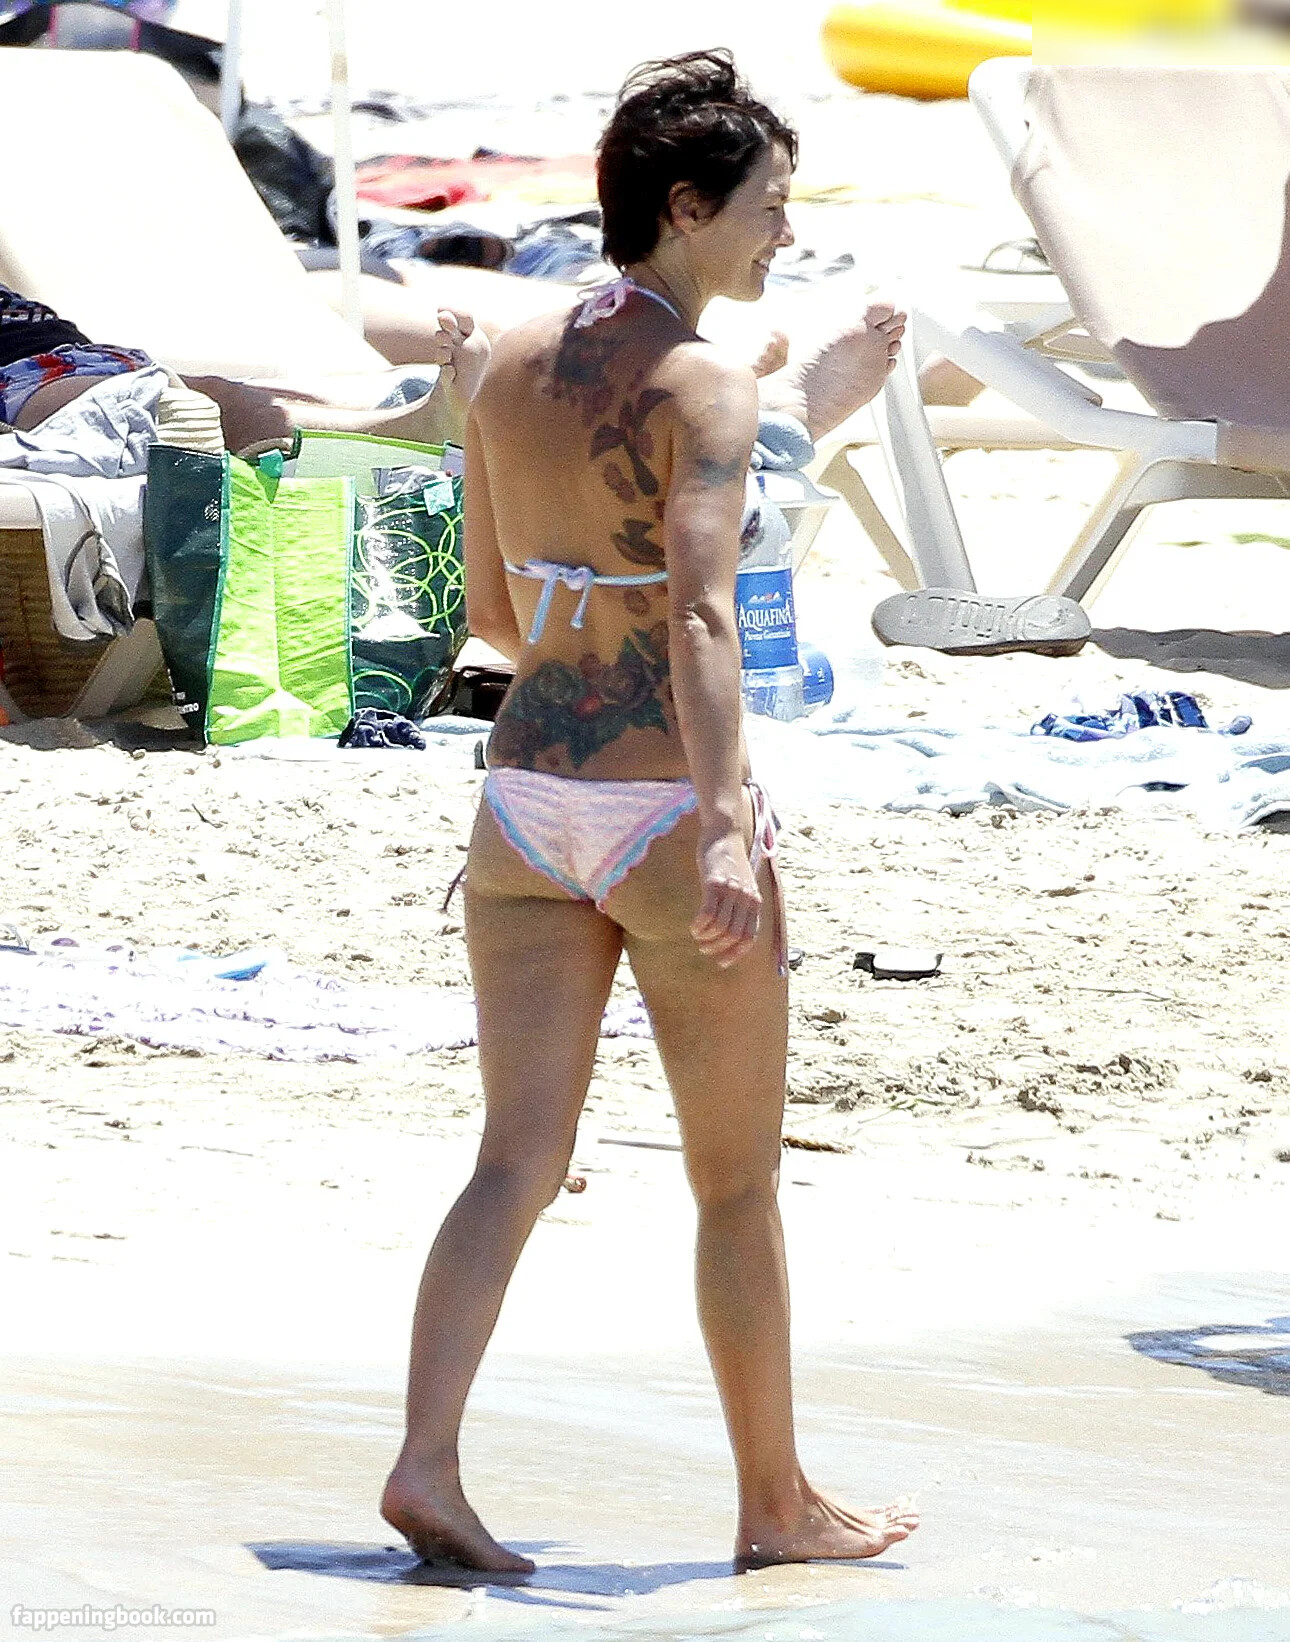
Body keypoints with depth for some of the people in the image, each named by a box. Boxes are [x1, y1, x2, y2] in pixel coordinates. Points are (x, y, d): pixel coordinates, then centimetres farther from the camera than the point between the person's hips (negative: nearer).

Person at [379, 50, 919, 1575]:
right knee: (739, 1181, 9)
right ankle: (777, 1504, 20)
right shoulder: (705, 389, -15)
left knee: (516, 1164, 4)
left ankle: (426, 1467, -13)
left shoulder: (510, 364, 6)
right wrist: (722, 834, -37)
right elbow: (702, 612, -29)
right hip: (671, 816, -6)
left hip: (529, 801, 6)